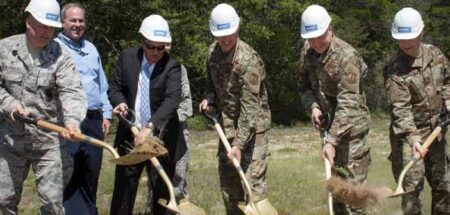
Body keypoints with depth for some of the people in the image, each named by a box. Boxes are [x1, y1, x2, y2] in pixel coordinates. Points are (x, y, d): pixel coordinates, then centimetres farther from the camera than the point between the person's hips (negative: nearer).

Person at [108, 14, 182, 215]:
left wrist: (150, 127, -37)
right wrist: (120, 102, -17)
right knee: (124, 183, 5)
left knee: (163, 187, 5)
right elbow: (115, 87, 7)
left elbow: (171, 100, -24)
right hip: (130, 133, 2)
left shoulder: (171, 66, -11)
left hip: (161, 135, -2)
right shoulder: (127, 57, 0)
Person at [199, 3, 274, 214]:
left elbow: (250, 106, -27)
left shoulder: (248, 59, -24)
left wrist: (239, 144, -31)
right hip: (228, 123, 7)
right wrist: (209, 98, -6)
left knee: (254, 178, -10)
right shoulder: (212, 52, -1)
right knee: (227, 176, 13)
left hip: (253, 123, -7)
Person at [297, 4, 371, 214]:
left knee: (351, 181, -7)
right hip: (330, 124, 7)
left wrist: (331, 140, -37)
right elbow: (304, 85, 10)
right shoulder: (307, 52, -4)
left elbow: (347, 104, -31)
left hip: (351, 125, -7)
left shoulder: (347, 57, -26)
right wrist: (313, 106, -11)